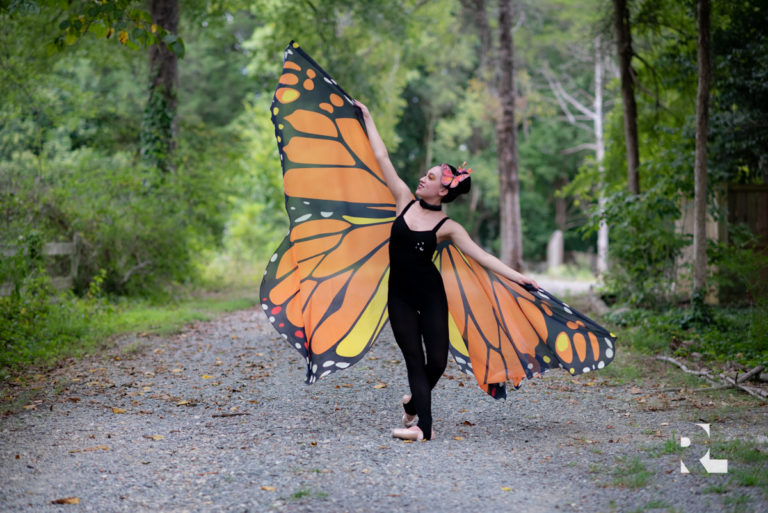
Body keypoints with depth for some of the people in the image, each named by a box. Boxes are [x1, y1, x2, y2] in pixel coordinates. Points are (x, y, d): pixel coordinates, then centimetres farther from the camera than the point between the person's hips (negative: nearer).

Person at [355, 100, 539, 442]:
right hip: (400, 295, 2)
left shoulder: (448, 228, -6)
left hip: (430, 295, -2)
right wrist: (367, 118, 8)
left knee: (437, 362, -3)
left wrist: (517, 277, -20)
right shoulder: (405, 201, 0)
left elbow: (481, 256, -10)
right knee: (415, 360, -2)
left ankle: (413, 403, 27)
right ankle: (424, 426, -5)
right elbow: (382, 159, 4)